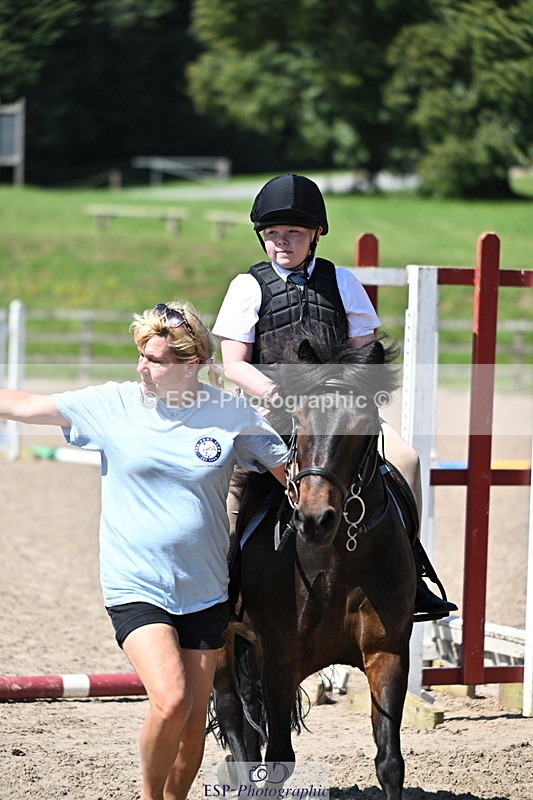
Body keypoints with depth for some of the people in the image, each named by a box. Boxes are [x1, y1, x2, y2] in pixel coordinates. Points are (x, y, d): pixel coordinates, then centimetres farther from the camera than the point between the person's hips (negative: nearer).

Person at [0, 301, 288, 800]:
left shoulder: (231, 413, -3)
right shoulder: (112, 405, -4)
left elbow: (293, 472, 5)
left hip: (203, 589, 2)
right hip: (135, 587, -2)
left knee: (194, 720, 6)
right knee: (171, 700, -20)